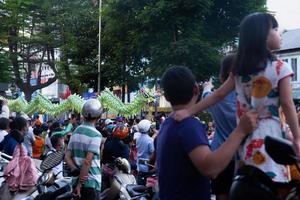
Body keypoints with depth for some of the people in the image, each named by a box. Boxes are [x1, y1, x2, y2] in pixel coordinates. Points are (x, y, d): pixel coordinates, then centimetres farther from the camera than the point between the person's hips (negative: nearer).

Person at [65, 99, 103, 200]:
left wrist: (77, 171, -4)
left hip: (76, 179, 7)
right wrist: (80, 183, -16)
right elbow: (87, 161, -21)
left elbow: (67, 157, 4)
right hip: (91, 182, -7)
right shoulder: (95, 135, -14)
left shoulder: (76, 132, 8)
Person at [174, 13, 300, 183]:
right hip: (270, 135, -6)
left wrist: (189, 111, 5)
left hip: (246, 136, 6)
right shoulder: (280, 68, -7)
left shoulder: (239, 70, 8)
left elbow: (219, 95, 4)